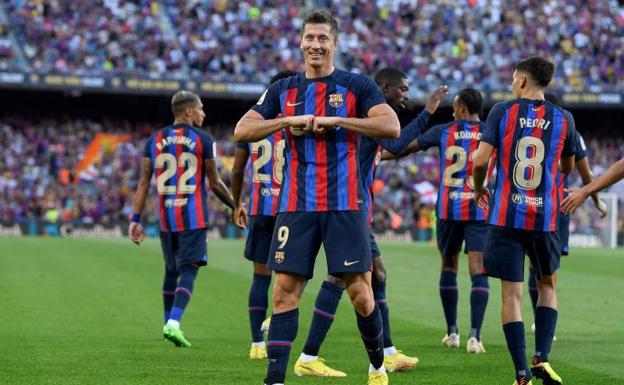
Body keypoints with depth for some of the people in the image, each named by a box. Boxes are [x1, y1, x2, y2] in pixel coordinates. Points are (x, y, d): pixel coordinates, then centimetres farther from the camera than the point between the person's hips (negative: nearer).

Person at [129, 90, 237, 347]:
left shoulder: (154, 140, 7)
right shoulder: (203, 140, -4)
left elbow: (144, 182, 5)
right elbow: (214, 183, -1)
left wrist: (136, 219, 7)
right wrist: (235, 206, 13)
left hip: (166, 218, 4)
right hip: (194, 218, -4)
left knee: (171, 270, 17)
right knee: (188, 270, -4)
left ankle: (169, 322, 23)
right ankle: (174, 323, -20)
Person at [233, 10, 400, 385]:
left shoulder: (357, 85, 2)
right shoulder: (283, 90, 12)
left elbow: (392, 126, -11)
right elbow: (242, 131, 4)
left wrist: (335, 120, -15)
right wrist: (289, 120, -9)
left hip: (345, 204, -3)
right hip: (297, 206, 3)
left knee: (360, 293, -2)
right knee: (285, 291, -4)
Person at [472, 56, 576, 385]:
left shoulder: (502, 111, -2)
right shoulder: (563, 119, 4)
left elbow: (480, 160, -7)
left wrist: (479, 188, 13)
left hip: (506, 216, -1)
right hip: (545, 218, 2)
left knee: (511, 294, 2)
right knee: (547, 285, 21)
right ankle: (541, 358, 6)